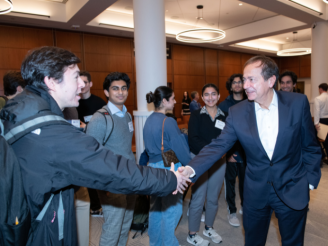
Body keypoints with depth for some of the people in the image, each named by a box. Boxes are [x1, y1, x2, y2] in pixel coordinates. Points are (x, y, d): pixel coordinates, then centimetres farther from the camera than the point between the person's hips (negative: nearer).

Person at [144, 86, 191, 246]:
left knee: (156, 208, 20)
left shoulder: (149, 120, 5)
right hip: (169, 169, -8)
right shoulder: (168, 122, -19)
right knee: (171, 210, 8)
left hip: (153, 167, 8)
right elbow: (181, 149, -16)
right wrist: (190, 166, -1)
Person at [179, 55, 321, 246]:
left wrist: (310, 180, -1)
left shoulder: (298, 103, -11)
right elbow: (219, 146, -14)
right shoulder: (237, 112, -11)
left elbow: (310, 146, -1)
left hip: (293, 192, 0)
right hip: (256, 193, 1)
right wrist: (191, 169, -28)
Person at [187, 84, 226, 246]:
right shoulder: (196, 115, -4)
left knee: (213, 198, 15)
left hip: (219, 162, 3)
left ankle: (208, 228, 37)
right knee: (198, 199, 4)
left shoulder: (224, 116, 3)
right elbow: (193, 139, -12)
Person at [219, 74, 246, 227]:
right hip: (230, 150, -2)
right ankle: (232, 212, 23)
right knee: (230, 181, 7)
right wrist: (226, 152, -10)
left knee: (245, 179, 14)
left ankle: (245, 206, 35)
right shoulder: (224, 105, -3)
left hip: (247, 150, 3)